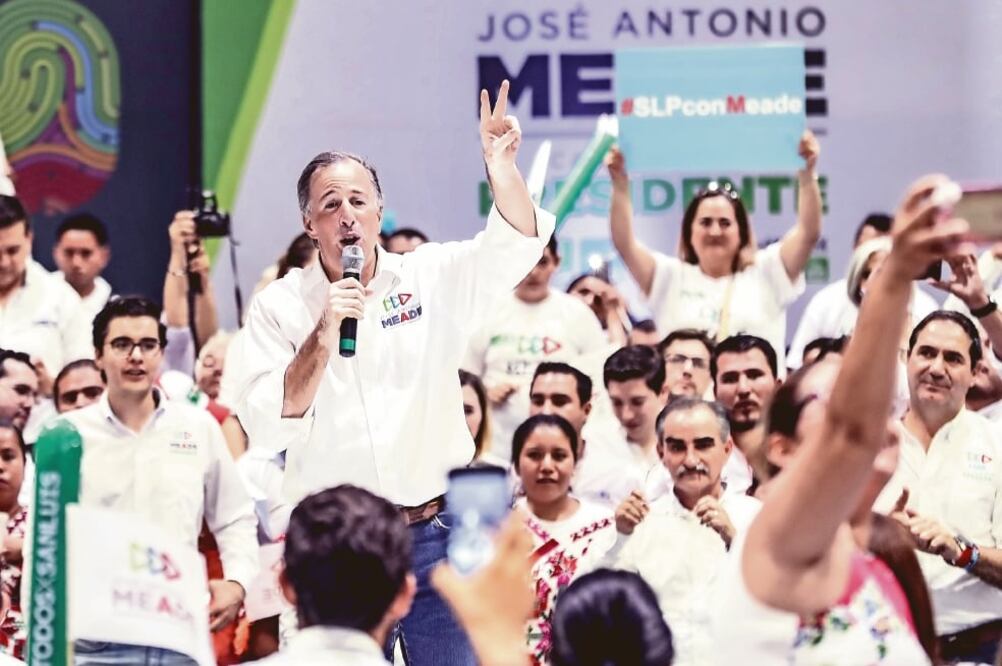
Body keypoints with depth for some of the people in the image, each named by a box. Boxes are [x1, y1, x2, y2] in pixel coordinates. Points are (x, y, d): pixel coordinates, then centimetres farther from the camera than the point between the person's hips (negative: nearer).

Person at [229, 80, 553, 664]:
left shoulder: (432, 278, 4)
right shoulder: (279, 306, 1)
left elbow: (517, 243, -9)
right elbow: (268, 427, -7)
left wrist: (502, 167, -27)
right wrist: (324, 337, -18)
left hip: (437, 533, 1)